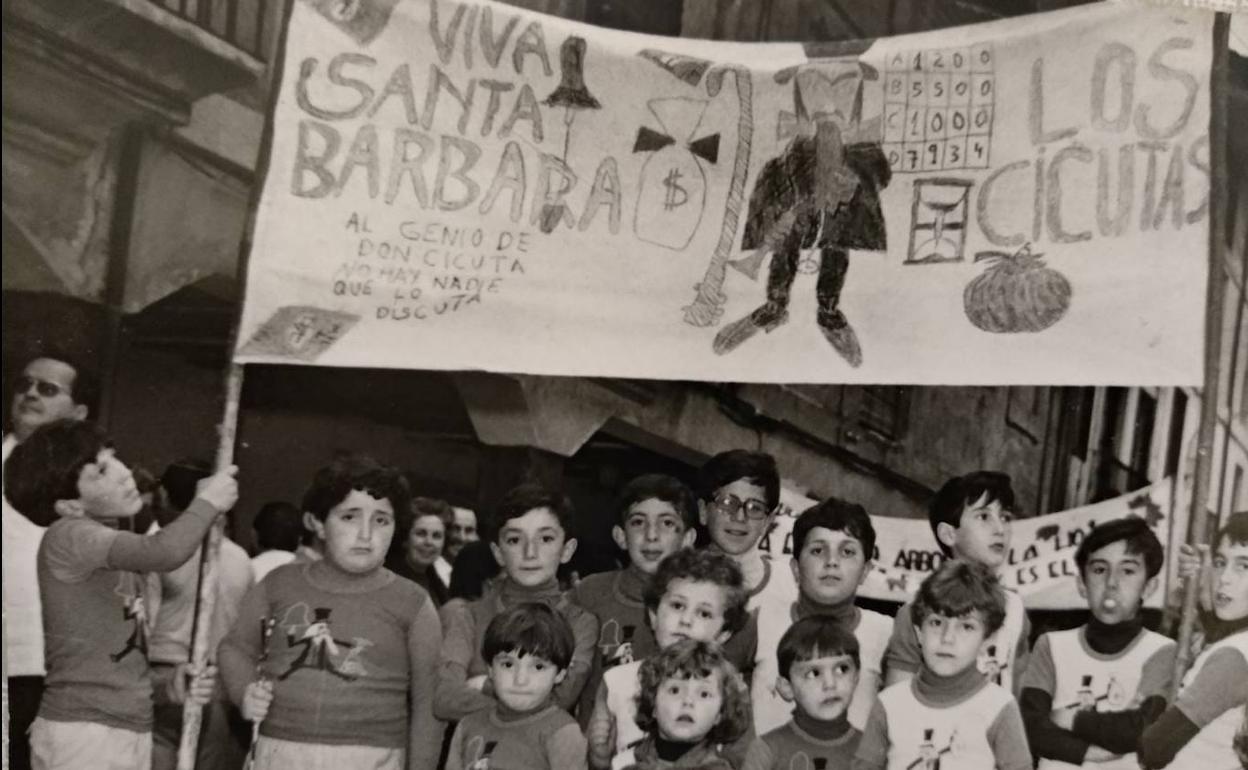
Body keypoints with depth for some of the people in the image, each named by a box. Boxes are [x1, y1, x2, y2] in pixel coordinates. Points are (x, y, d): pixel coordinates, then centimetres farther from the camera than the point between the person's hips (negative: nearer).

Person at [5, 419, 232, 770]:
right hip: (82, 732, -8)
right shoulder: (68, 536, -10)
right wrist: (207, 501, -10)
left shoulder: (119, 553, 17)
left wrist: (170, 686, 2)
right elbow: (165, 552, -27)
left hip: (132, 731, 8)